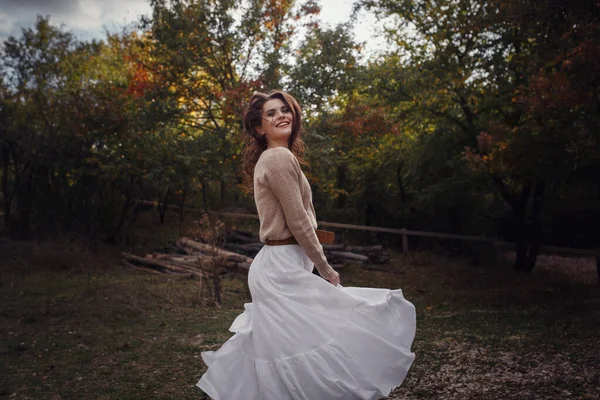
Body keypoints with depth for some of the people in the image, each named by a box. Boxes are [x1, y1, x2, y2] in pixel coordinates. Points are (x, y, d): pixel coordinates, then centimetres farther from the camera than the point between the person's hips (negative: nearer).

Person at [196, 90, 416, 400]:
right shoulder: (280, 157, -14)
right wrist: (326, 269, -6)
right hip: (283, 268, -10)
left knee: (270, 345, 16)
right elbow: (299, 223, -16)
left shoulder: (268, 160, 16)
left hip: (276, 265, 10)